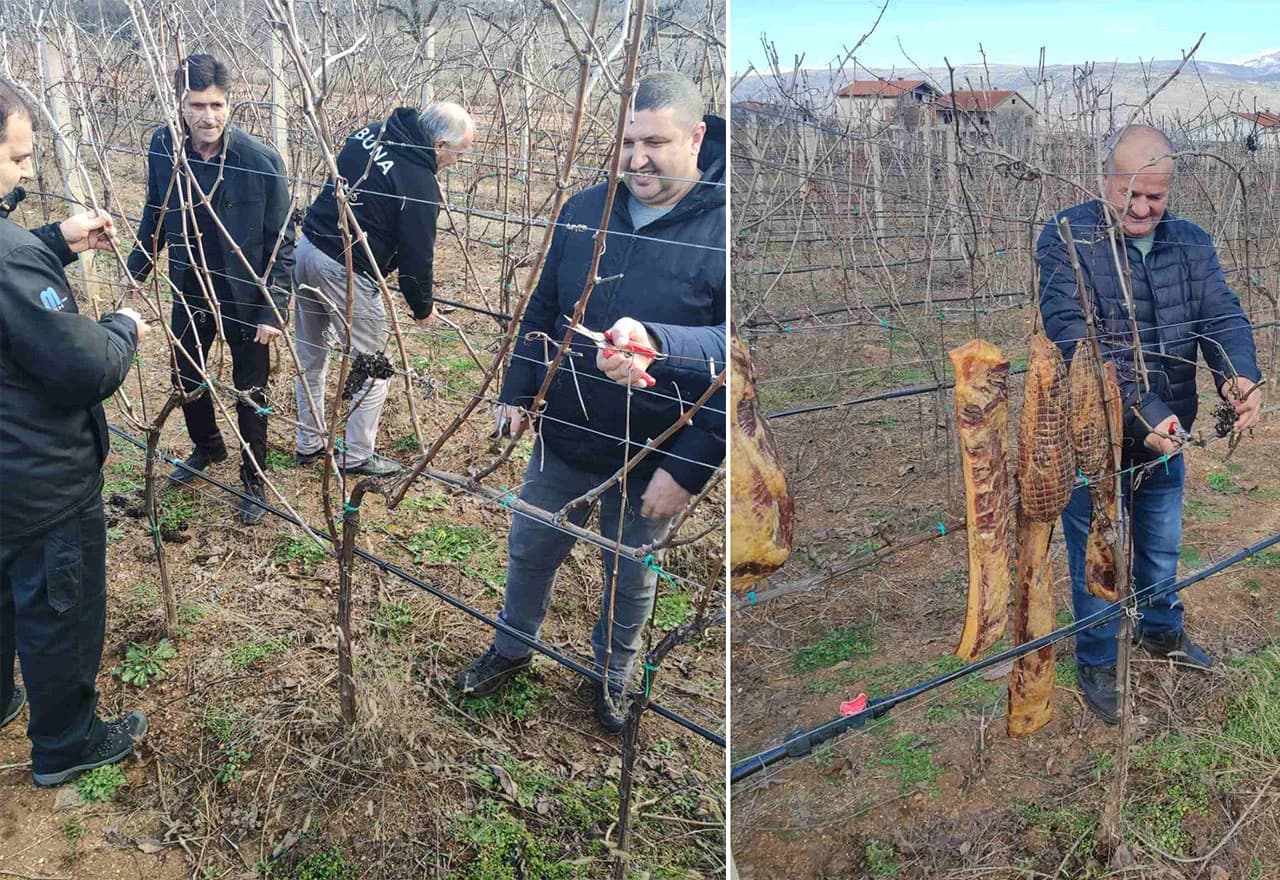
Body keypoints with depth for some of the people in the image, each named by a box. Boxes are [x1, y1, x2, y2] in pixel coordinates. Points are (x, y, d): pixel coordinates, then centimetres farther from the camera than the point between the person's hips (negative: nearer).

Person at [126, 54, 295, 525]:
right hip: (189, 290, 4)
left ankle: (253, 479, 29)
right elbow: (155, 211, 7)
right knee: (185, 377, 20)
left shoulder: (260, 159, -22)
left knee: (249, 392, 8)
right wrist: (137, 269, 11)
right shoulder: (164, 146, -11)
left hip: (246, 296, -4)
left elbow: (281, 239, -14)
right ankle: (207, 447, 48)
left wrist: (275, 308, -17)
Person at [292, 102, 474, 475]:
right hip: (346, 271, -9)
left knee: (310, 354, 20)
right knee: (374, 367, 8)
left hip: (307, 246, 9)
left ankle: (309, 443, 34)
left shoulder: (370, 133, 5)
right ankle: (357, 455, 18)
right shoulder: (421, 183, -18)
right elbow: (416, 256, -11)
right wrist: (423, 309, 5)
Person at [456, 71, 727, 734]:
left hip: (653, 457, -4)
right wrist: (517, 393, 6)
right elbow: (542, 309, 7)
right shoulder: (585, 209, -3)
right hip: (564, 437, 4)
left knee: (631, 578, 19)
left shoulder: (720, 226, -18)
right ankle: (512, 649, 48)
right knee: (530, 550, 21)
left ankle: (611, 678, 45)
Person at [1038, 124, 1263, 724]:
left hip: (1166, 434, 6)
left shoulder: (1191, 244, -1)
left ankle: (1161, 629, 52)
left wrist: (1239, 377, -32)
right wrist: (1139, 413, -38)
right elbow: (1076, 342, -29)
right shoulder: (1067, 241, -20)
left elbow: (1221, 317, -10)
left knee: (1162, 546, 26)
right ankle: (1096, 662, 33)